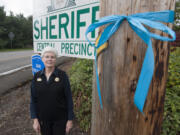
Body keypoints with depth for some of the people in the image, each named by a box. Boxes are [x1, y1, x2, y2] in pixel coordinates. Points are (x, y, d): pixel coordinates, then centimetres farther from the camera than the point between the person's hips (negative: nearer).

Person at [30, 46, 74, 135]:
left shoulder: (62, 75, -12)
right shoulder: (37, 76, -4)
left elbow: (68, 98, -9)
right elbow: (33, 99, 0)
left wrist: (70, 119, -8)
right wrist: (35, 119, -4)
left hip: (60, 119, -2)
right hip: (43, 119, 3)